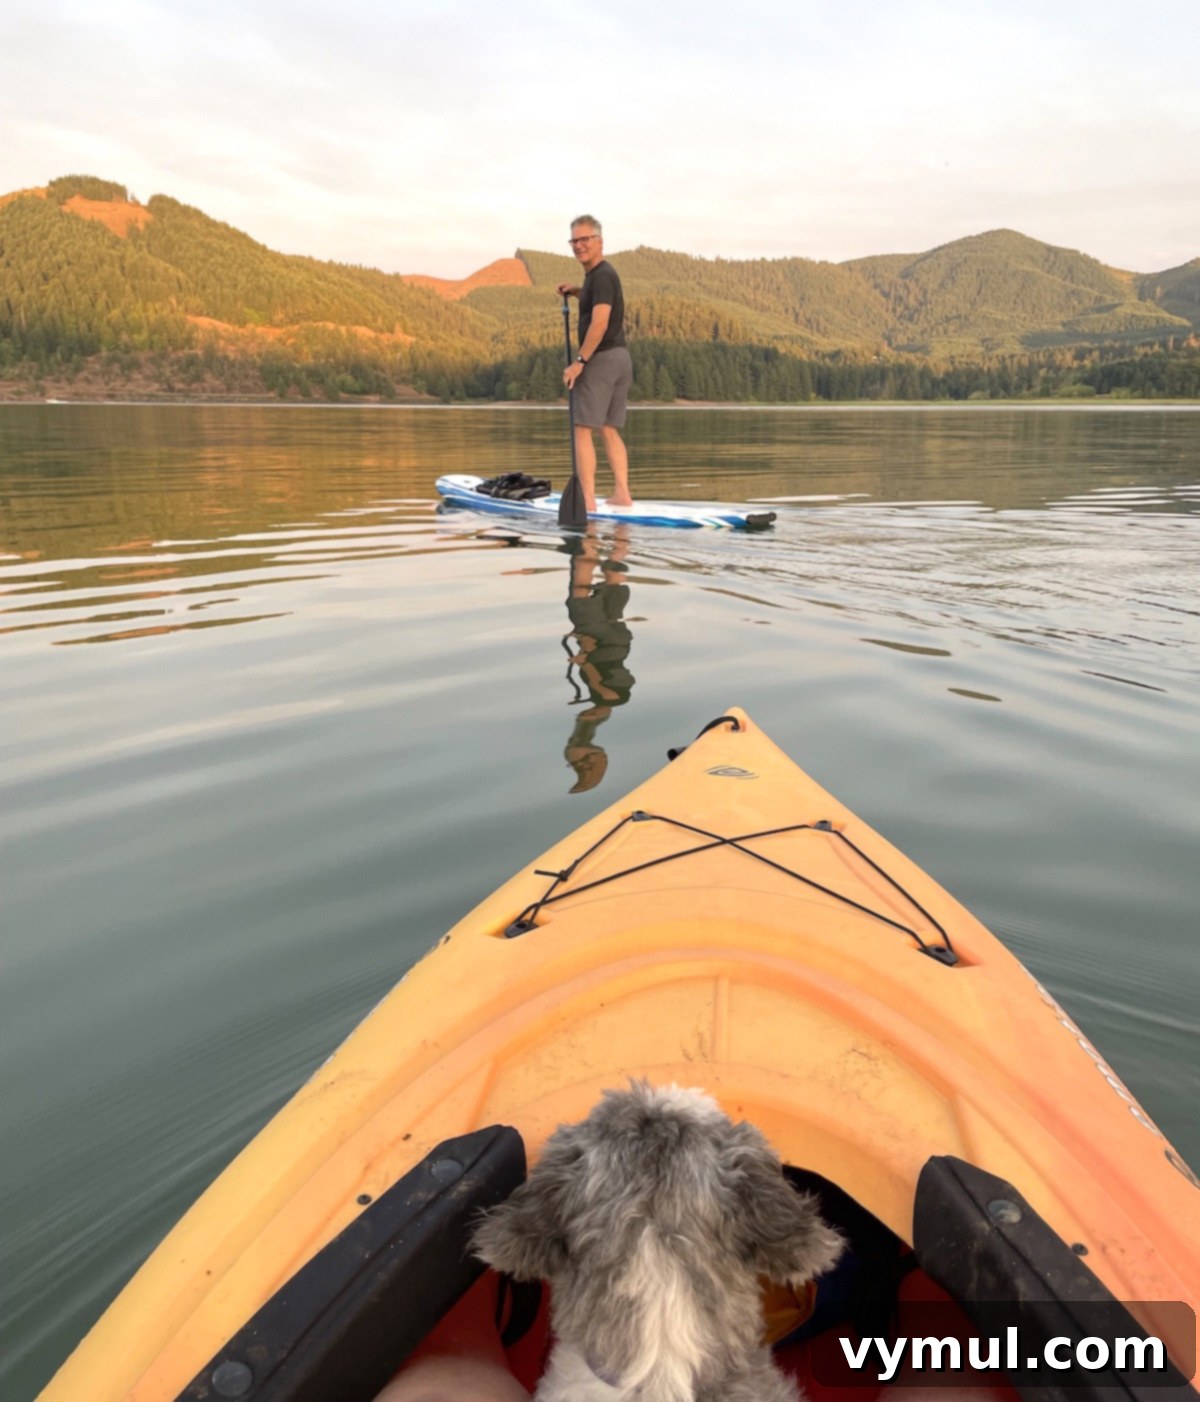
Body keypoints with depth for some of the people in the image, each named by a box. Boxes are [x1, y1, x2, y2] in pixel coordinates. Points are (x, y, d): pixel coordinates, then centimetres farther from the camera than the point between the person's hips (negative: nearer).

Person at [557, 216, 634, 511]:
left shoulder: (601, 275, -12)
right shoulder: (603, 273, 18)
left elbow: (599, 323, -23)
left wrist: (579, 361, -21)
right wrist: (575, 292, 23)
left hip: (601, 358, -10)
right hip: (621, 357, 10)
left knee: (583, 429, -9)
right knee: (610, 430, 12)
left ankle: (587, 499, -13)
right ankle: (622, 494, 9)